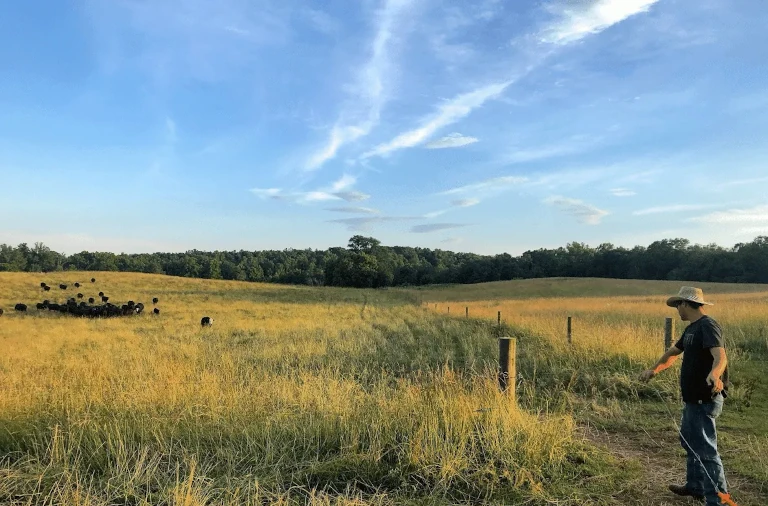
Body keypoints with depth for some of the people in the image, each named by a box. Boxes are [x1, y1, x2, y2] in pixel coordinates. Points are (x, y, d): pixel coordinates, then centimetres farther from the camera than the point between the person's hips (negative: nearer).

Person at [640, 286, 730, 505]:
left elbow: (720, 356, -33)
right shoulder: (692, 328, 13)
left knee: (705, 449, -7)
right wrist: (653, 370, 32)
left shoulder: (708, 326, -18)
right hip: (693, 398, 11)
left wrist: (714, 374, -53)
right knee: (690, 441, 23)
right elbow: (673, 352, 26)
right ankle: (695, 486, 38)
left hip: (705, 399, -11)